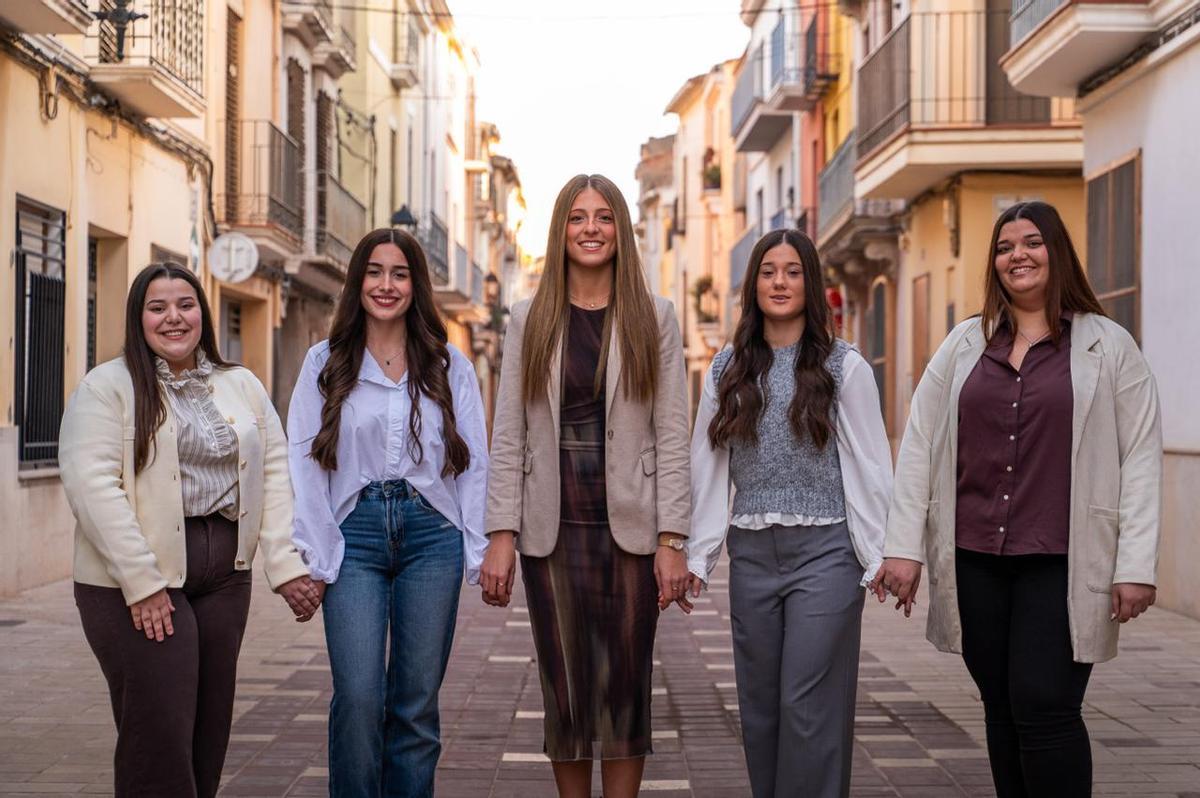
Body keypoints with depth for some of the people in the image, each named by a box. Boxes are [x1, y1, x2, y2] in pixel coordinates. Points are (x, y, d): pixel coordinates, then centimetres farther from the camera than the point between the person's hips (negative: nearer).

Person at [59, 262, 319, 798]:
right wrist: (142, 582, -18)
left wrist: (286, 566, -4)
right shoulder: (107, 387, -2)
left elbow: (275, 472, 8)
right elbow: (92, 485, -12)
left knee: (209, 728, 9)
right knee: (159, 735, -5)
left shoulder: (242, 387, 13)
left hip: (225, 577, 5)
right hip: (135, 582, -5)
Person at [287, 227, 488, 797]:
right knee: (358, 697, -10)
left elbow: (474, 464, 8)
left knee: (416, 703, 4)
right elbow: (306, 464, 3)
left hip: (432, 535, 1)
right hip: (355, 535, -1)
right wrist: (314, 558, -5)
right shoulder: (325, 363, 8)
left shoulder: (449, 367, 11)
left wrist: (481, 553, 0)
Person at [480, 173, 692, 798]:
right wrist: (501, 535, -4)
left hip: (630, 527, -1)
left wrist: (671, 540, -6)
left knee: (625, 686, 4)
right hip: (553, 529, 1)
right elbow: (507, 436, 3)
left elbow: (672, 436, 0)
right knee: (565, 688, 7)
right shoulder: (529, 320, 6)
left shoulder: (654, 318, 4)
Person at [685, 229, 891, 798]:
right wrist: (696, 556, 5)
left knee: (809, 705, -4)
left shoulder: (844, 366, 0)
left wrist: (881, 558, -6)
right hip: (751, 554, 4)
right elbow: (709, 469, 9)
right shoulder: (727, 369, 9)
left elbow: (870, 467, -1)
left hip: (824, 552, -3)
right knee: (759, 704, 9)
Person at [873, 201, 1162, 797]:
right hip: (974, 560, 3)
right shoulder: (965, 344, 11)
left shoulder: (1108, 346, 3)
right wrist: (903, 545, 2)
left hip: (1060, 563, -3)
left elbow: (1142, 459, -1)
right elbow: (919, 446, 9)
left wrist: (1136, 565, -8)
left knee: (1044, 708, -9)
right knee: (1002, 710, 9)